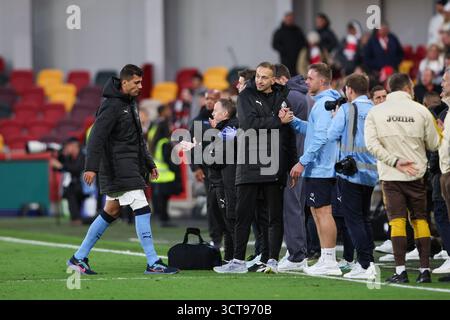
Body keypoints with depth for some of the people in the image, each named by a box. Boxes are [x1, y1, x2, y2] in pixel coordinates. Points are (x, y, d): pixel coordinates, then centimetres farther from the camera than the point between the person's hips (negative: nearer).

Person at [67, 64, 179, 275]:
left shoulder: (130, 103, 17)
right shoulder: (112, 105, -13)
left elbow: (137, 138, 26)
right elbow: (97, 136, -20)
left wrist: (149, 164, 25)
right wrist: (91, 167, -28)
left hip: (131, 166, 10)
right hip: (119, 168, -10)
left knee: (111, 212, 12)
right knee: (142, 210, -12)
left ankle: (79, 258, 18)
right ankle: (153, 263, -11)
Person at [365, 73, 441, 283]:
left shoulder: (375, 112, 0)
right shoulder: (421, 111, -1)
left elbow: (372, 144, -10)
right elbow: (433, 145, 4)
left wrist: (395, 161, -10)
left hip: (390, 176, 0)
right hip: (417, 175, 0)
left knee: (397, 220, 0)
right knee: (420, 220, 7)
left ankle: (400, 270, -7)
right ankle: (425, 269, 4)